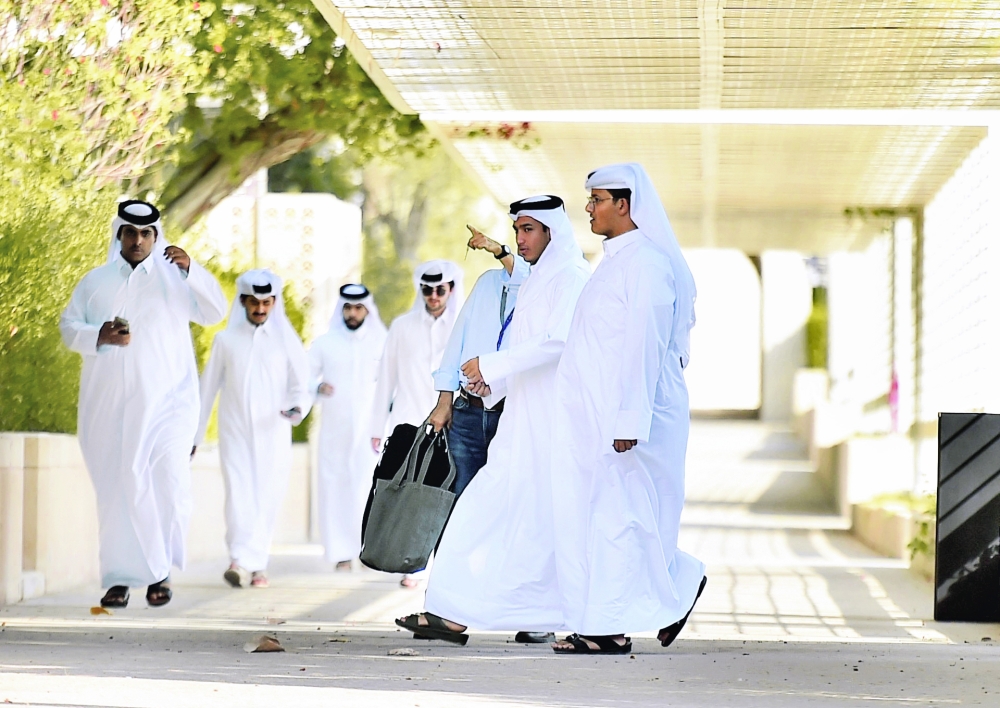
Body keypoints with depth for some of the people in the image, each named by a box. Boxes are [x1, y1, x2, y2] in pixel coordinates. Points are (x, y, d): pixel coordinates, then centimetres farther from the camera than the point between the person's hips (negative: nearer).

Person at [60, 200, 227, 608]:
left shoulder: (175, 280, 8)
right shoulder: (95, 282, 13)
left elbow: (214, 313, -3)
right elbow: (68, 326, 9)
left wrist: (191, 270, -17)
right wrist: (99, 336, -11)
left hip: (165, 401, -2)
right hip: (109, 403, 2)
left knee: (168, 479, -15)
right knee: (116, 487, 0)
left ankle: (159, 569, -2)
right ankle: (119, 578, 4)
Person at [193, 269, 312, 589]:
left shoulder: (286, 340, 5)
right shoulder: (226, 340, 7)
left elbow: (301, 386, 3)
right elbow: (208, 389, 10)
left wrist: (298, 408, -20)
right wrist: (194, 434, 11)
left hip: (273, 434, 0)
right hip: (235, 433, 0)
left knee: (267, 499, -3)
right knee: (239, 494, -13)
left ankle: (255, 564, 3)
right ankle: (242, 561, -23)